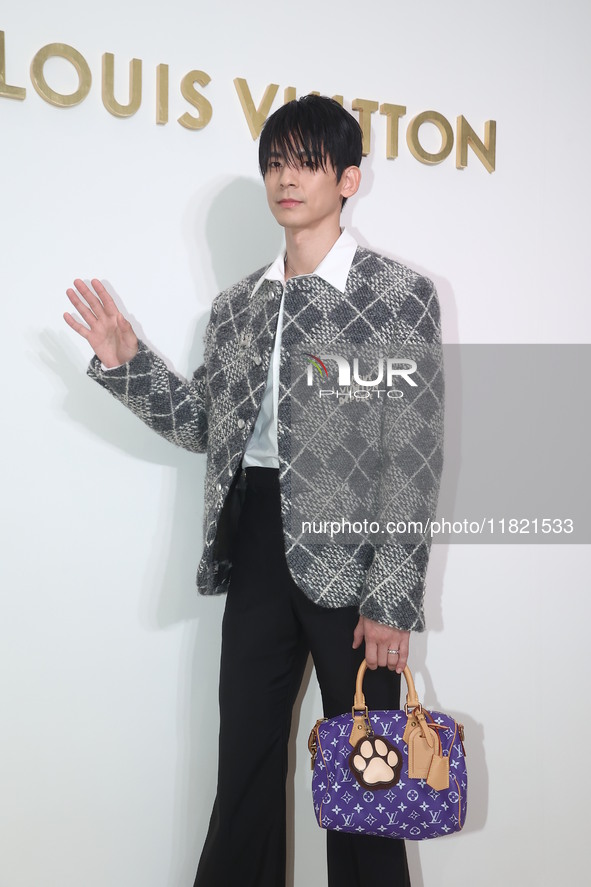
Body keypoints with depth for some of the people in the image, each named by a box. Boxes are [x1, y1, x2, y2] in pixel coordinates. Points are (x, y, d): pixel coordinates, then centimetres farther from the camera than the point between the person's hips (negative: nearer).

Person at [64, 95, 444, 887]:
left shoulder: (400, 295, -4)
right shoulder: (237, 305, 12)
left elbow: (415, 457, -9)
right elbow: (204, 427, 14)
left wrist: (392, 601, -13)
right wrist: (126, 362, 1)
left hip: (350, 555, -4)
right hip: (256, 549, 5)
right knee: (244, 760, 14)